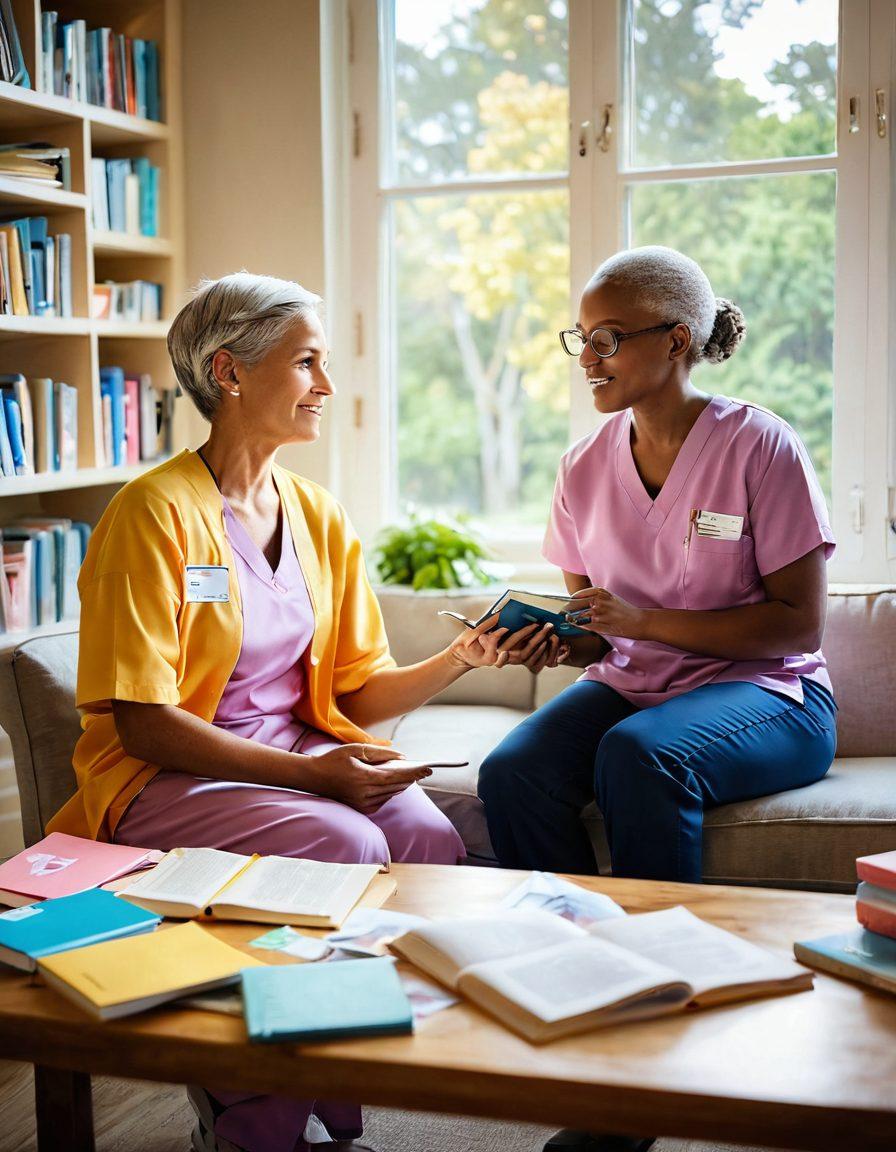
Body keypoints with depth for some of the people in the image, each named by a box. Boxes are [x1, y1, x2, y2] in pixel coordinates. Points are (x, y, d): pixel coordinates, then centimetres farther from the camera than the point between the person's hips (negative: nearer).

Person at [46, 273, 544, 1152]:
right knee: (347, 847, -30)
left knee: (428, 835, -22)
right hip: (164, 778, -6)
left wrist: (460, 659, -10)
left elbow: (357, 694, 9)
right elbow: (142, 723, -16)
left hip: (302, 754, 6)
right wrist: (310, 773, -24)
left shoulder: (318, 518, 9)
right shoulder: (155, 514, -12)